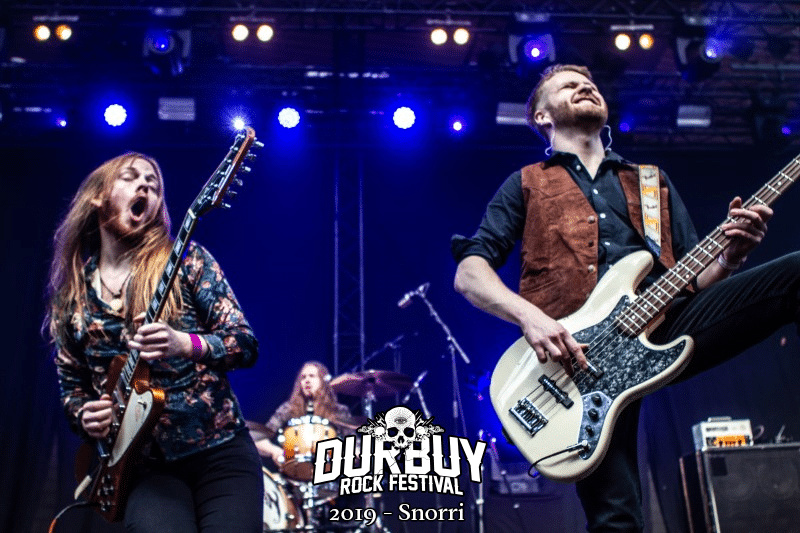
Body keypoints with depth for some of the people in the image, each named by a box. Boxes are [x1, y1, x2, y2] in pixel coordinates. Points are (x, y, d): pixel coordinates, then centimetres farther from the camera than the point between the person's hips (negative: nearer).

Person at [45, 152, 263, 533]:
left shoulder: (185, 259, -1)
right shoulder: (70, 296, 7)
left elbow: (246, 344, -5)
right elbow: (72, 387, 16)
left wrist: (186, 345, -23)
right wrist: (84, 416, -6)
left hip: (220, 451, -1)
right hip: (147, 464, 1)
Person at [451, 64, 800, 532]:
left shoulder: (653, 181, 29)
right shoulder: (526, 185, 18)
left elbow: (694, 275, 22)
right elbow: (469, 271, 6)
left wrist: (729, 255, -2)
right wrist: (530, 317, -14)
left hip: (664, 324, 3)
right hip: (580, 350, -2)